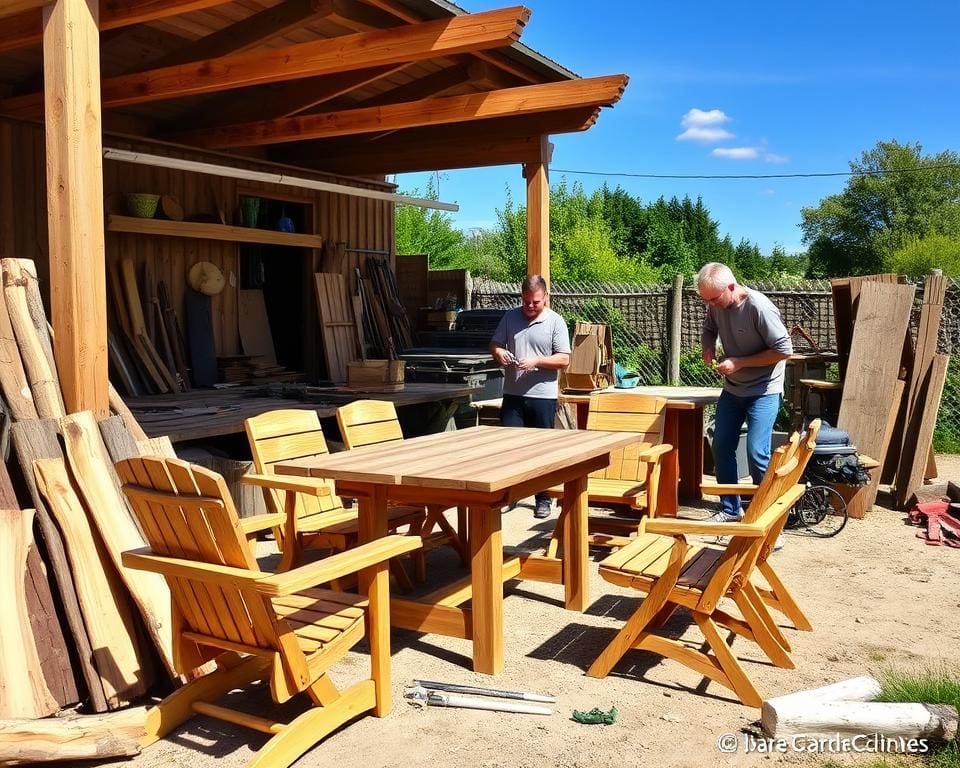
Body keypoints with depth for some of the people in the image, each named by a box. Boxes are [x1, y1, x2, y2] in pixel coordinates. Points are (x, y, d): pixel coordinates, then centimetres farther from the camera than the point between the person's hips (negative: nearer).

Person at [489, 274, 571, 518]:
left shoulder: (555, 322, -2)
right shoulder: (510, 317, 7)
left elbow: (564, 359, -6)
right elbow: (494, 343, 13)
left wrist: (536, 362, -19)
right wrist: (499, 353, -10)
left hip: (543, 396, -2)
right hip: (513, 395, 3)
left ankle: (543, 498, 18)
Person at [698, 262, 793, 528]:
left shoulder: (759, 307, -26)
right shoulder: (716, 305, -6)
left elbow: (784, 350, -22)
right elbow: (709, 330, 15)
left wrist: (739, 362, -23)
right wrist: (708, 348, -7)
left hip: (763, 391, -7)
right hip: (732, 389, 7)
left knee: (757, 454, -14)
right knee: (722, 448, 9)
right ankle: (730, 509, 25)